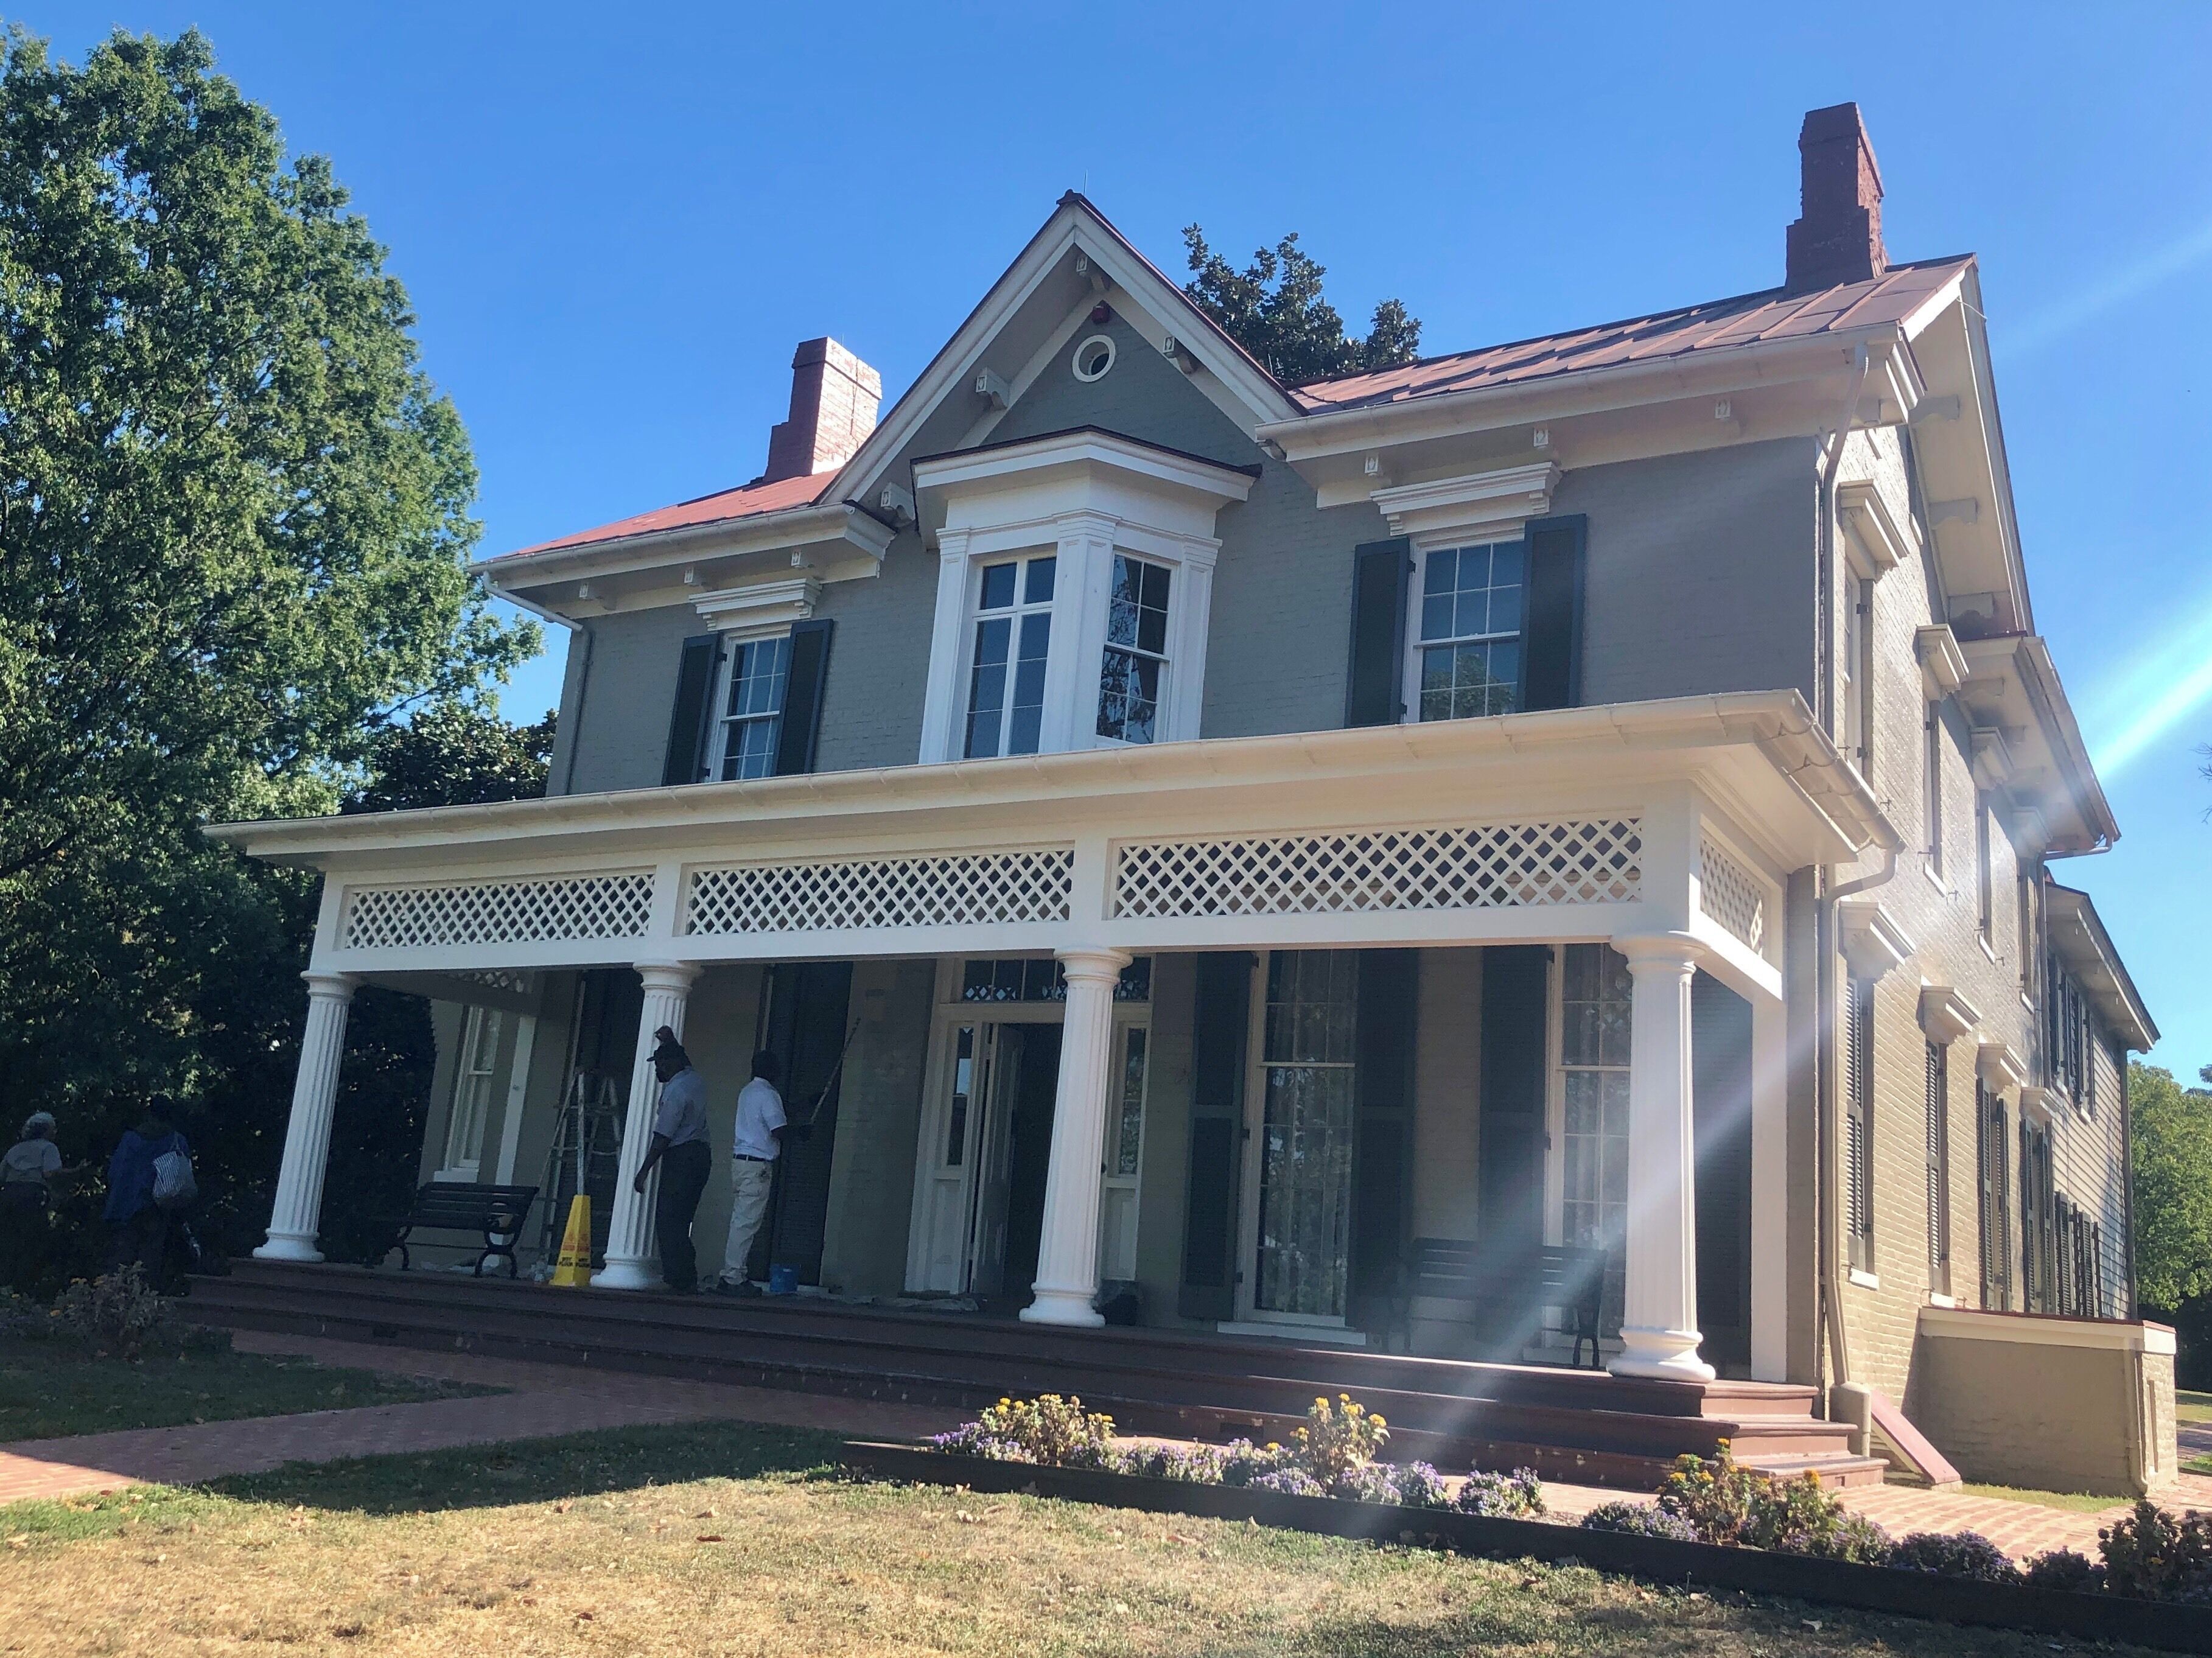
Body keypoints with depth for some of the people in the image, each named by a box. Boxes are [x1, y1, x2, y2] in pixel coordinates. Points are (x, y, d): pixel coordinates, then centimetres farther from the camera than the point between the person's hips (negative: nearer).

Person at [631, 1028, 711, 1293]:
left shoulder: (675, 1092, -15)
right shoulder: (694, 1079, 11)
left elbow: (662, 1138, -17)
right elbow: (681, 1058, 38)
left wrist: (643, 1171, -13)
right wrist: (669, 1039, 46)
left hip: (681, 1157, -10)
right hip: (701, 1154, 10)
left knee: (668, 1220, -9)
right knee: (680, 1221, 11)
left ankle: (682, 1280, -13)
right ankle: (685, 1278, 9)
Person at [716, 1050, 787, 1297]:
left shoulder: (747, 1091, 17)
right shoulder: (767, 1094, -12)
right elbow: (778, 1133, -17)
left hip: (740, 1160, 9)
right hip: (757, 1165, -9)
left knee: (740, 1221, 11)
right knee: (746, 1223, -7)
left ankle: (733, 1275, 12)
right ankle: (734, 1279, -7)